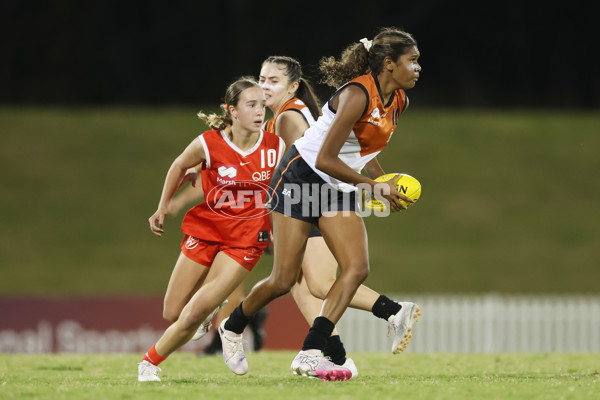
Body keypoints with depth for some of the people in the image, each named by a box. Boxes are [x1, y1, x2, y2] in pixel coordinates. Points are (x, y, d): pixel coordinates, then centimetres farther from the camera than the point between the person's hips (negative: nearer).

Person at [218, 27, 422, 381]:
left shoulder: (398, 101, 3)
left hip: (339, 191, 8)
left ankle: (311, 354, -17)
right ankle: (233, 327, 23)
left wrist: (386, 184, 8)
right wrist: (373, 185, -19)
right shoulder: (357, 95, -24)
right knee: (284, 280, -6)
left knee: (357, 267, -14)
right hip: (302, 178, -8)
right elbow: (326, 160, -27)